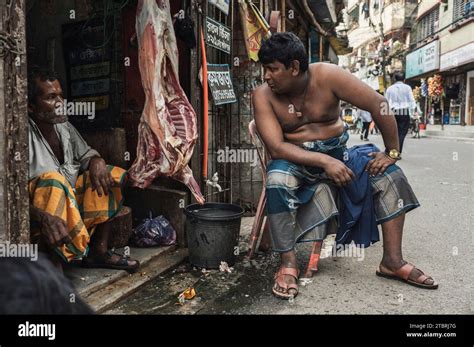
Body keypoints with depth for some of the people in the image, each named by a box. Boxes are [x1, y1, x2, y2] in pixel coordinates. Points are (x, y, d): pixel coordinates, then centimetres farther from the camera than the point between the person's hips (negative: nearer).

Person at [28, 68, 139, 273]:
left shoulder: (63, 126, 3)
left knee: (114, 176, 4)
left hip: (70, 200, 8)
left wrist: (96, 162, -8)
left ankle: (98, 252, 4)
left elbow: (85, 154, 17)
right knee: (53, 180, -36)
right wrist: (45, 218, -45)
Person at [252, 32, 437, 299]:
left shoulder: (327, 76, -15)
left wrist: (392, 152, -12)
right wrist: (324, 161, -31)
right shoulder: (263, 95, -14)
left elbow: (379, 104, -14)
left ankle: (393, 261, -7)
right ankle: (289, 263, -22)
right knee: (277, 179, -34)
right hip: (297, 160, -1)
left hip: (338, 152, 2)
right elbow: (277, 147, -23)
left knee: (390, 173, -15)